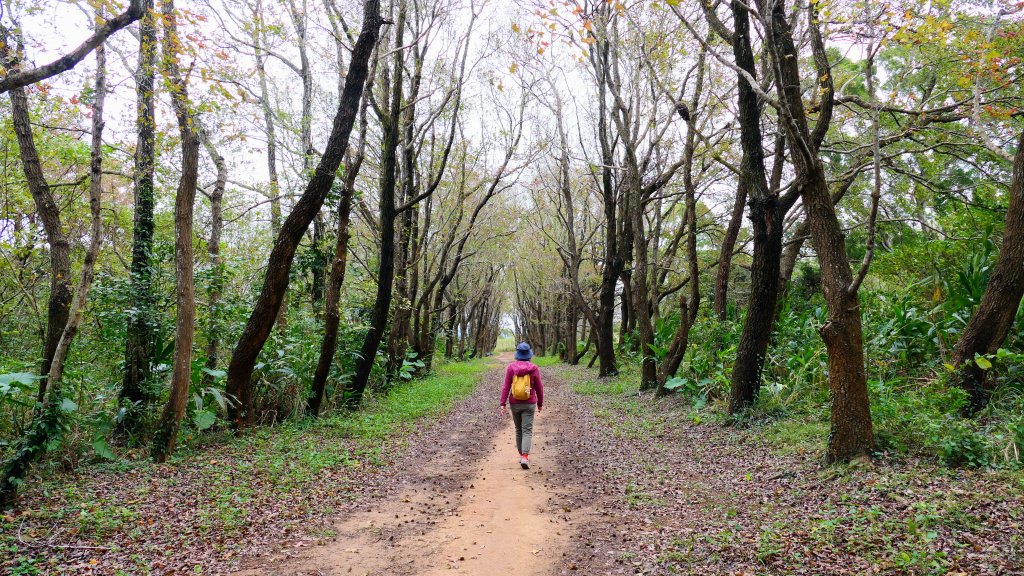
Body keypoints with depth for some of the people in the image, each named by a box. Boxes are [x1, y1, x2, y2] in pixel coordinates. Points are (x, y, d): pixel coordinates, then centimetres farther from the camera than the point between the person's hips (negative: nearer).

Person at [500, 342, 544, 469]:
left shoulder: (511, 367, -5)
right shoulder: (534, 368, -6)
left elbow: (506, 387, -7)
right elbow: (539, 388, -1)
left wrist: (503, 404, -4)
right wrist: (540, 404, 12)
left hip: (514, 403, 2)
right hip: (529, 404, -2)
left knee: (518, 430, 18)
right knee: (527, 431, -2)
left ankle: (521, 455, 27)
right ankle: (525, 457, -18)